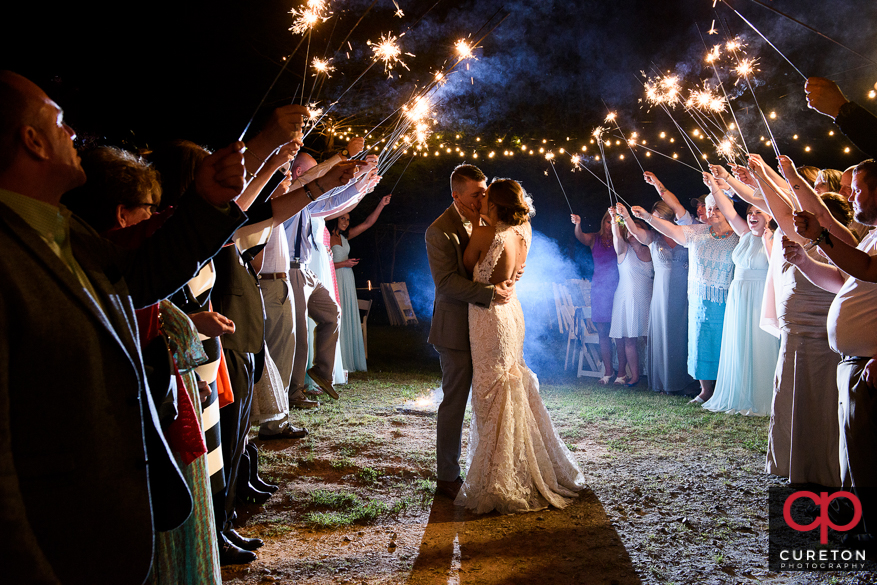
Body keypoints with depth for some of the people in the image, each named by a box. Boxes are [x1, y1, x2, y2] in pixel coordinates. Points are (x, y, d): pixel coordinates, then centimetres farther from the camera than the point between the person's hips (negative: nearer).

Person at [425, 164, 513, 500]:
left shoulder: (486, 221, 9)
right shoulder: (439, 231, -12)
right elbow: (447, 282, -20)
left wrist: (509, 277, -4)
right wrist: (489, 294, -28)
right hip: (457, 329, -6)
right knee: (455, 402, 2)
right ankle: (447, 478, 16)